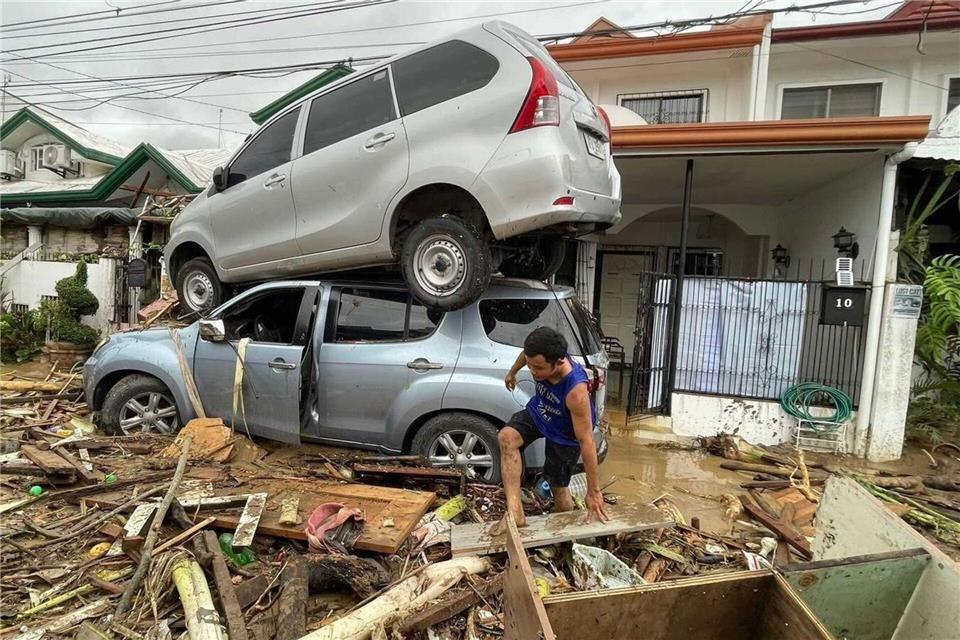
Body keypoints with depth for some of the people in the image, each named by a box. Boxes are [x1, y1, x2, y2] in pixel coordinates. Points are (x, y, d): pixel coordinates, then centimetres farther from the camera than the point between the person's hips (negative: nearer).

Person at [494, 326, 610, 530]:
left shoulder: (575, 390, -43)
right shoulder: (541, 358, -29)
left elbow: (586, 441, -36)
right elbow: (527, 353, 0)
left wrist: (593, 492, -29)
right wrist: (512, 372, 19)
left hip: (565, 433, -5)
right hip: (538, 412, 5)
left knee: (558, 484, 6)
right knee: (506, 437, -22)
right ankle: (514, 512, -23)